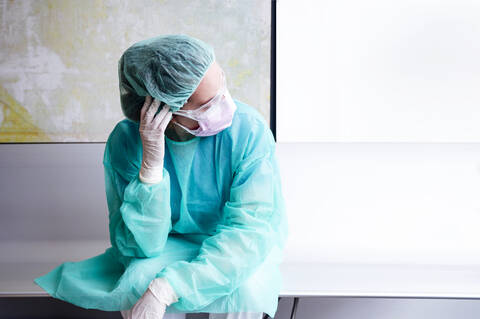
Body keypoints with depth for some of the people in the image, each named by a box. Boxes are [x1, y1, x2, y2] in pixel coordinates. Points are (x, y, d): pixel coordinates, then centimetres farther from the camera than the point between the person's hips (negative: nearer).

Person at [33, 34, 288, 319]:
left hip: (236, 251, 0)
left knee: (244, 288, -31)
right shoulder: (126, 141, -20)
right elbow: (139, 247, -22)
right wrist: (151, 164, -37)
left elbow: (251, 227, -27)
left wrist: (166, 288, -38)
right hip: (168, 248, 1)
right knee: (140, 279, -30)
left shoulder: (248, 129, -23)